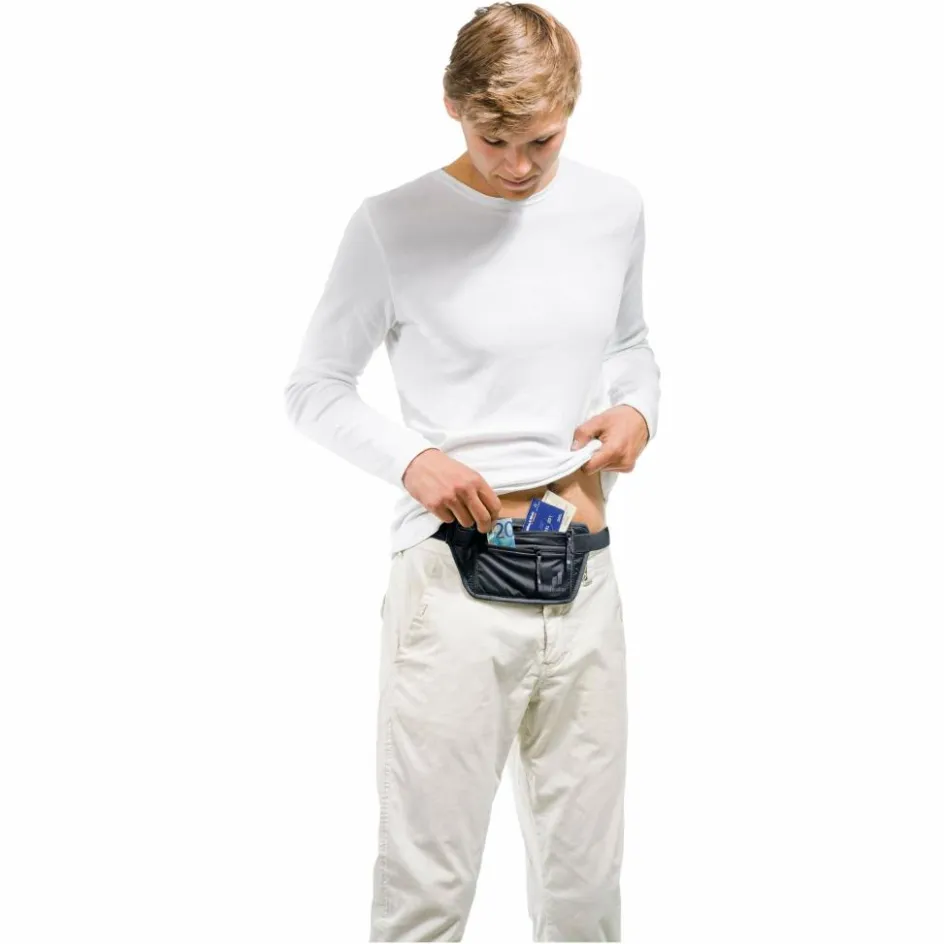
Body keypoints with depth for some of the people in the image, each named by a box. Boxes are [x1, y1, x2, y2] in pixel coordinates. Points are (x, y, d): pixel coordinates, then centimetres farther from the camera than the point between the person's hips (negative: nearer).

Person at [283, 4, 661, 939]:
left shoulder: (615, 208, 6)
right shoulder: (393, 225, -6)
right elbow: (313, 387, 1)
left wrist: (638, 407, 1)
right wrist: (410, 458, -15)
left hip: (586, 579, 4)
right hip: (455, 577, -4)